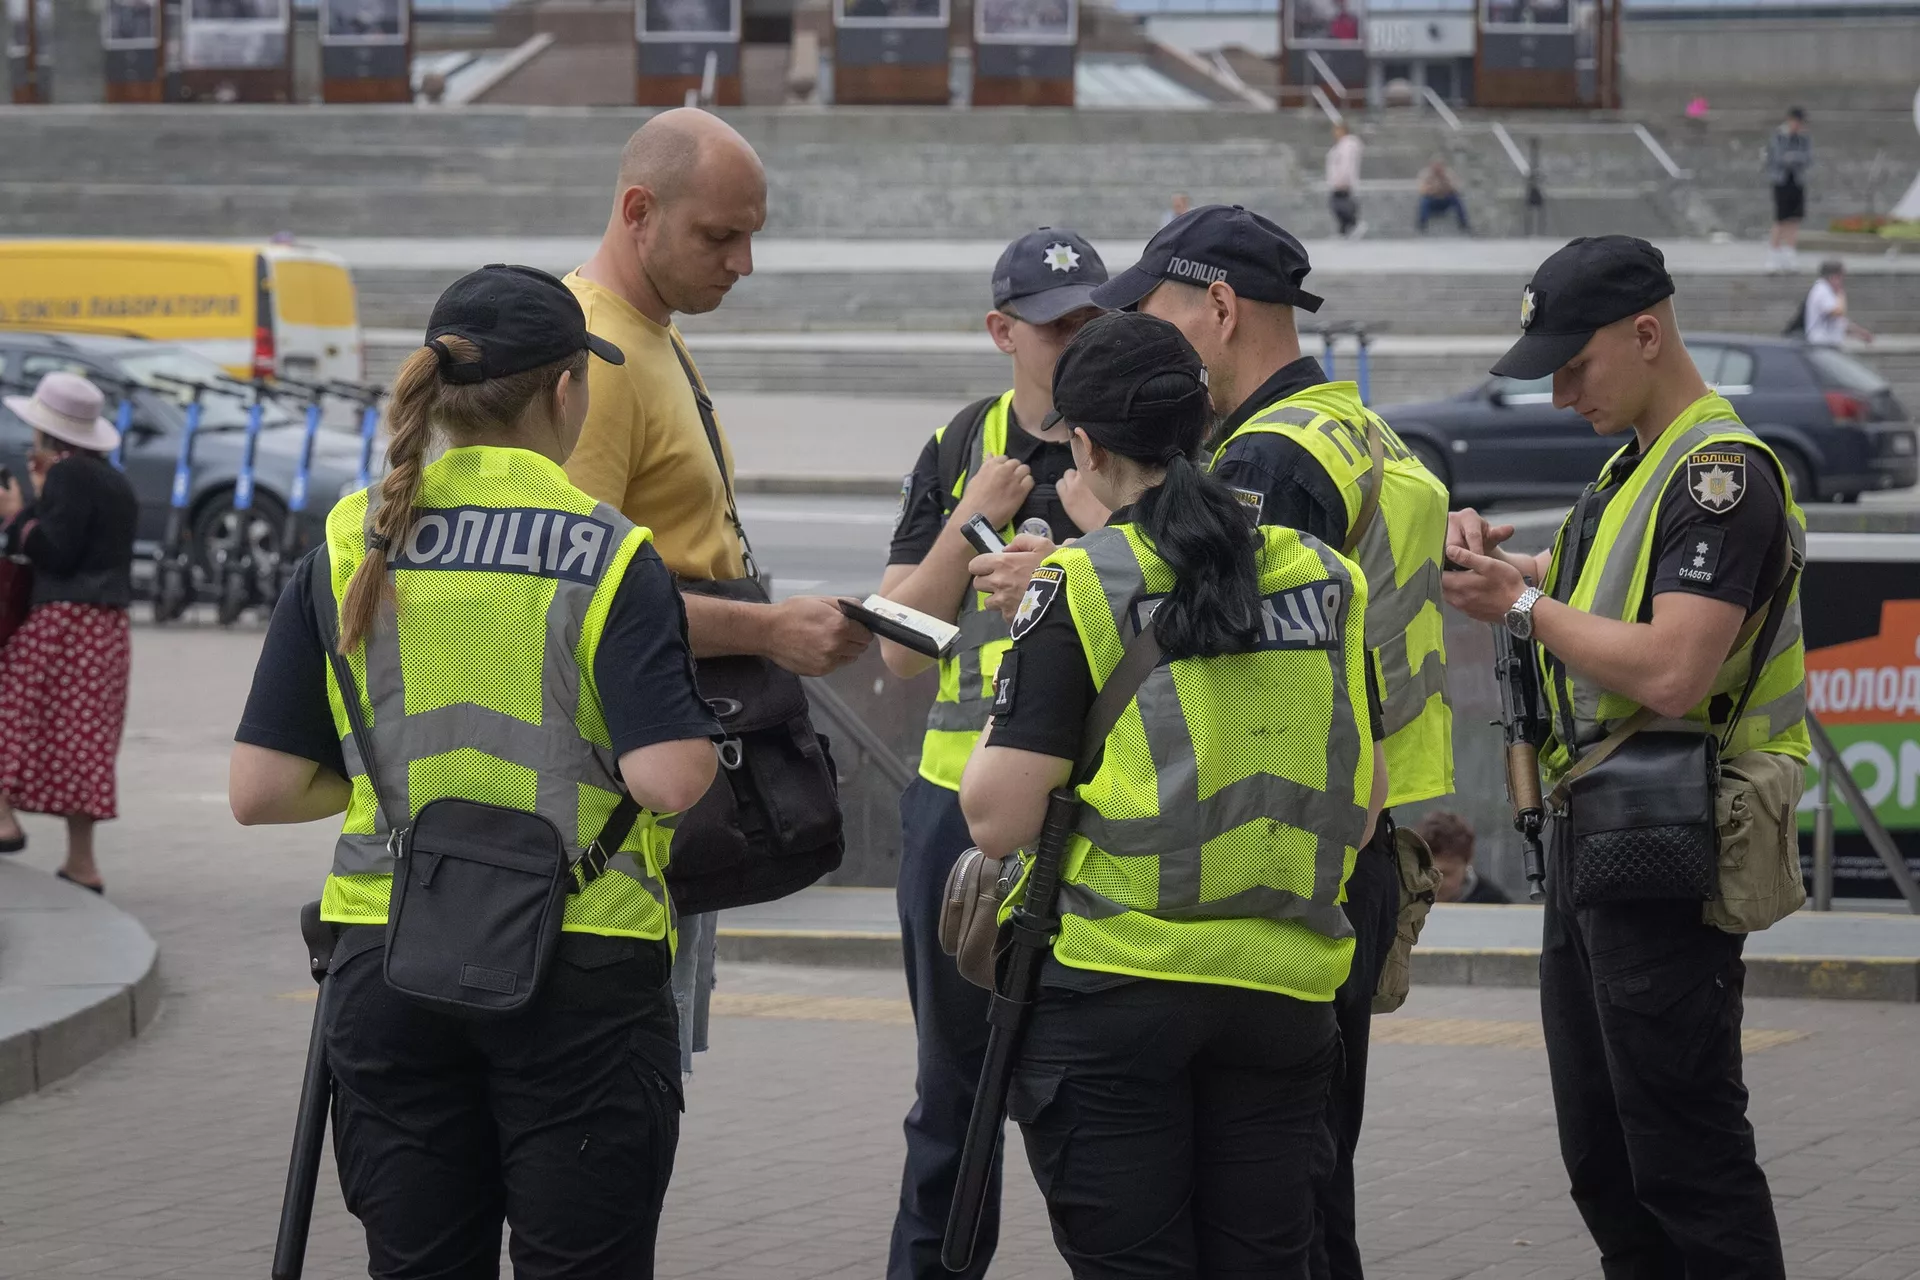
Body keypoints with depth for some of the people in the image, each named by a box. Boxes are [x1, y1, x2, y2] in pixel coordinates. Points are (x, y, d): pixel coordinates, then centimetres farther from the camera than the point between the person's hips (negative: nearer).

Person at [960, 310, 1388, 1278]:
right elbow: (1364, 811, 12)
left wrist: (997, 725, 7)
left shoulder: (1081, 588, -9)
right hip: (1283, 993, 4)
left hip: (1115, 992, -4)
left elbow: (999, 820, -11)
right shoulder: (1323, 579, 6)